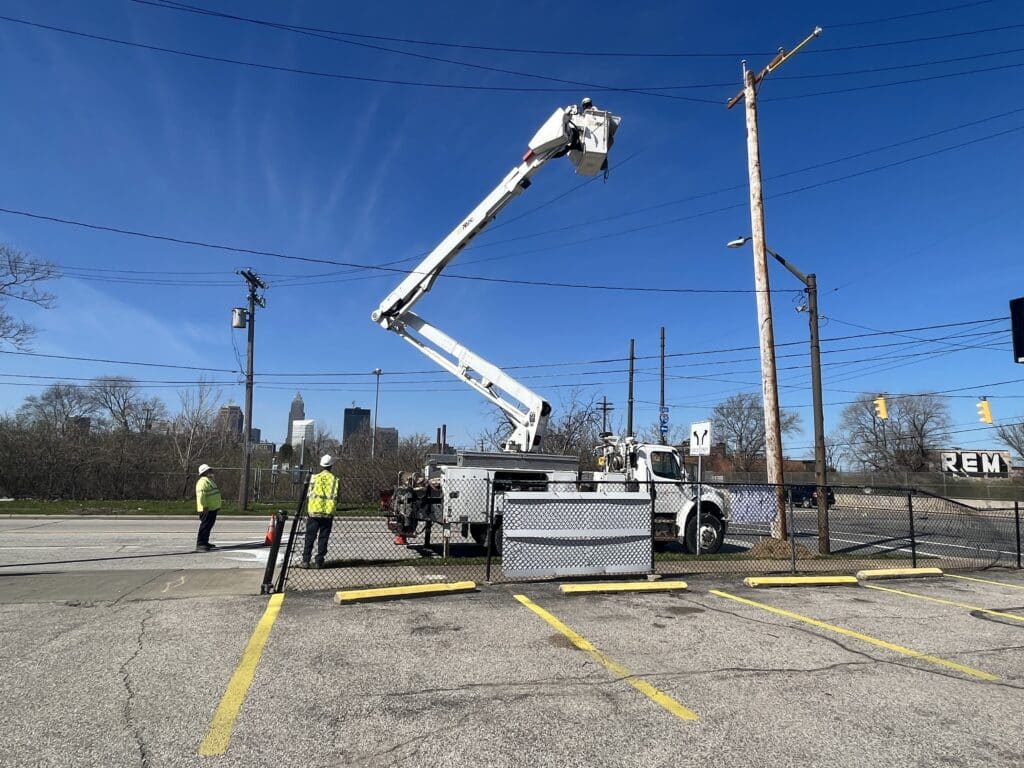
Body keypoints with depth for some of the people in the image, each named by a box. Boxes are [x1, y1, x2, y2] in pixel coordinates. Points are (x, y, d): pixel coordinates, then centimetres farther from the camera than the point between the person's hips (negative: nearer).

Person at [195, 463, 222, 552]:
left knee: (209, 526, 16)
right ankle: (200, 544, -8)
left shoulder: (210, 481, 21)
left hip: (213, 508, 11)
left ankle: (205, 542, 24)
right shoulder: (203, 481, -13)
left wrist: (217, 506, 26)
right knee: (204, 526, -10)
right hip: (207, 509, -11)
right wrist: (205, 506, -27)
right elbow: (201, 495, -24)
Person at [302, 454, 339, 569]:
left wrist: (307, 511, 14)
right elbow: (336, 498, 5)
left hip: (314, 512, -1)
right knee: (323, 538, 7)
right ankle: (319, 561, 8)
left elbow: (308, 496, 1)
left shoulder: (314, 478, -2)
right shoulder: (335, 480, 2)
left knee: (310, 537, 6)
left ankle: (305, 560, 3)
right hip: (328, 513, 1)